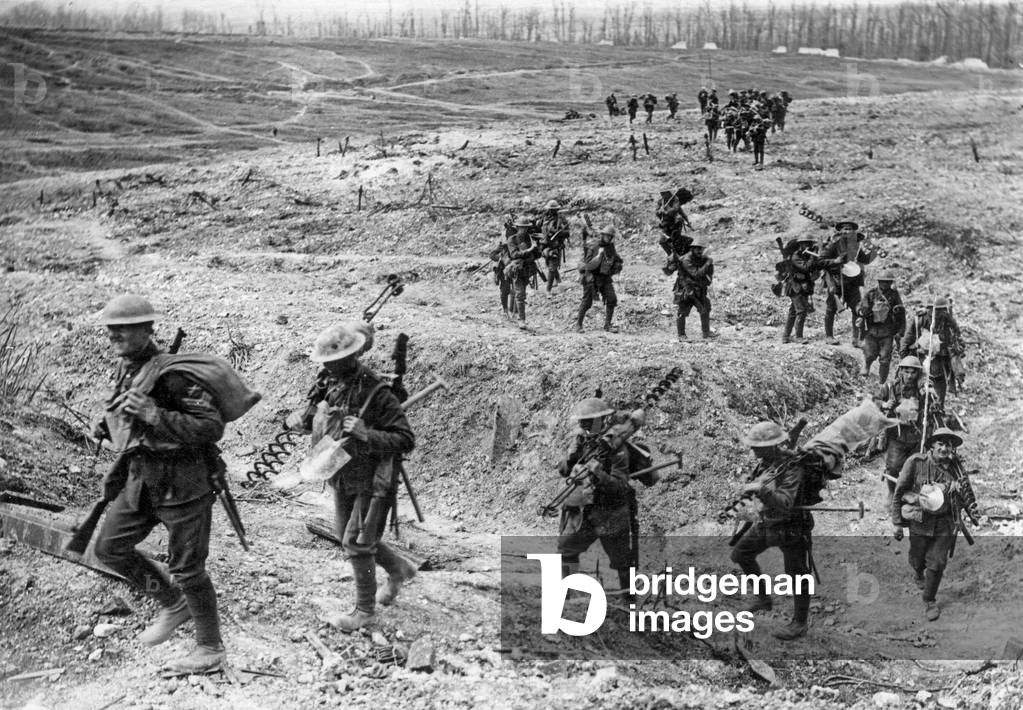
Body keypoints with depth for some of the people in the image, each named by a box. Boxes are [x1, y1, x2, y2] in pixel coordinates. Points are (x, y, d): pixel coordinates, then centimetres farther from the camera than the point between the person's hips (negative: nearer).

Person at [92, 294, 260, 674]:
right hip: (142, 478, 9)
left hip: (183, 481, -9)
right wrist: (109, 428, 8)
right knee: (109, 547, 10)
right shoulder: (128, 369, 7)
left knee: (186, 568, 1)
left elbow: (211, 427, -24)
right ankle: (173, 604, 27)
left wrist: (153, 415, -30)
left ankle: (211, 647, 19)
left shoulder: (171, 374, -21)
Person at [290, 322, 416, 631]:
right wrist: (301, 421, -11)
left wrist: (366, 435, -36)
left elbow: (405, 440, -23)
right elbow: (312, 415, 14)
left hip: (373, 480, -8)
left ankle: (365, 610, 13)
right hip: (342, 478, 8)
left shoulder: (377, 393, -24)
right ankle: (398, 570, 41)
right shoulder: (329, 384, -3)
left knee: (356, 542, -4)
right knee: (346, 536, 19)